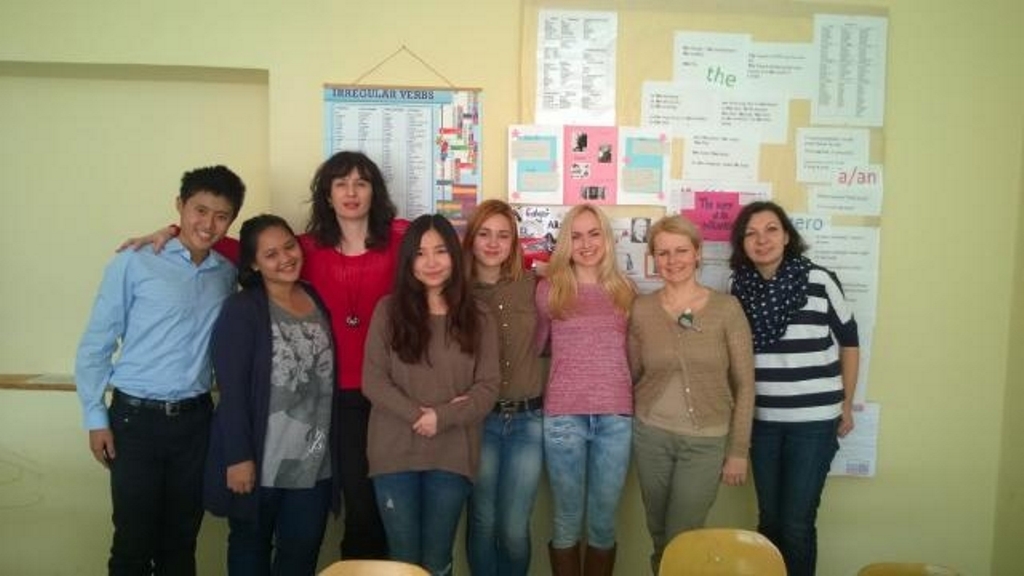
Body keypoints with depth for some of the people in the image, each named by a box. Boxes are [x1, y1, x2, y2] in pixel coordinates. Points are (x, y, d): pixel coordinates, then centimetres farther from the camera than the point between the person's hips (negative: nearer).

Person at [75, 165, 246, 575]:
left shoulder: (228, 275, 5)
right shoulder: (134, 264, -7)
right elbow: (94, 345, -3)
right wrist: (96, 418, -5)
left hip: (195, 419, 3)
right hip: (136, 418, -3)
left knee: (181, 540, 14)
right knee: (134, 541, 5)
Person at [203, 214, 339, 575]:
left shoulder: (317, 300, 6)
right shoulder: (241, 309, -11)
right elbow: (231, 389, -15)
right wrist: (238, 456, -18)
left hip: (314, 462, 5)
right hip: (261, 461, -4)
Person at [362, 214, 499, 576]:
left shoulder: (477, 318, 2)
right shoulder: (388, 310, -1)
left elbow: (488, 388, -3)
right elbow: (372, 380, -5)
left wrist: (441, 417, -16)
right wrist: (417, 414, -17)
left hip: (452, 456, 1)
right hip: (395, 453, 0)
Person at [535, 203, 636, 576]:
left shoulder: (625, 291, 10)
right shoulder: (549, 288, 2)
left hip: (616, 417, 2)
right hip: (564, 416, -2)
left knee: (603, 522, 11)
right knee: (567, 521, 9)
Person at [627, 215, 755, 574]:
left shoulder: (726, 308, -8)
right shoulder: (641, 309, -3)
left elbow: (744, 384, -5)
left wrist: (738, 450, -5)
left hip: (706, 441, -2)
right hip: (651, 435, 2)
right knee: (659, 536, 16)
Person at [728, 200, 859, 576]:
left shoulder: (819, 281, -8)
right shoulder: (740, 288, -1)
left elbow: (848, 341, 3)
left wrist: (846, 405, 6)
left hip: (814, 421, -3)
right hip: (762, 421, 3)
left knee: (796, 523, 2)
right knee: (769, 518, 13)